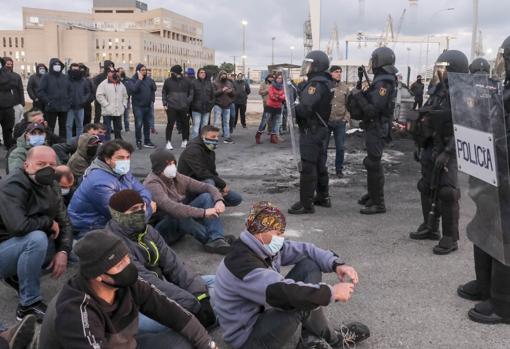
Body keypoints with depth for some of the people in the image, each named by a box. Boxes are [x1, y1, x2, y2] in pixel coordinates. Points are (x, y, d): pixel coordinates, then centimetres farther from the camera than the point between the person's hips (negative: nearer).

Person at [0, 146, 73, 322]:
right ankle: (29, 305, -22)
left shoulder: (51, 187, 2)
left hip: (26, 245, 8)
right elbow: (18, 225, -37)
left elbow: (65, 223, 2)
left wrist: (63, 251, -16)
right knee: (36, 238, -35)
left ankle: (18, 275, 9)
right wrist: (49, 222, -19)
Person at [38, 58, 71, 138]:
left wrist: (68, 102, 3)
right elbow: (40, 91, -6)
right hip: (51, 108, -4)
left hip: (64, 108, 4)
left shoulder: (65, 77, 14)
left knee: (63, 128, 10)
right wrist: (48, 101, -14)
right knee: (50, 128, -1)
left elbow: (70, 90, 16)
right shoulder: (46, 77, 0)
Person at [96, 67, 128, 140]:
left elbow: (125, 96, 23)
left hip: (119, 112, 6)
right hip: (107, 112, -6)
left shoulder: (121, 84, 15)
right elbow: (99, 96, -12)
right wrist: (106, 105, -16)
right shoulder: (104, 84, -5)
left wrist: (124, 105, 11)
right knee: (107, 130, -5)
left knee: (118, 130, 15)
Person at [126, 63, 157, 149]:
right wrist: (139, 79, -22)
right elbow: (133, 89, -26)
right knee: (139, 124, -8)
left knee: (147, 124, 12)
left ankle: (147, 141, 22)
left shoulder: (148, 79, 6)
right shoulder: (132, 80, -8)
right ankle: (138, 141, 3)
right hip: (138, 106, -5)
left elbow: (154, 88, 13)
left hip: (147, 106, 5)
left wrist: (151, 98, 1)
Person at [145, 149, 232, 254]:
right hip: (163, 229, -7)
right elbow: (171, 208, -37)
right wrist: (203, 212, -40)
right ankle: (210, 239, -18)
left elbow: (207, 187, -1)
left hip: (182, 224, 7)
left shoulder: (177, 178, 1)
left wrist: (219, 200, -22)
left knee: (206, 197, -8)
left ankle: (217, 240, -26)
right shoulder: (152, 184, -21)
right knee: (179, 215, -37)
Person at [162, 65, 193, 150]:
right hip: (171, 107, -1)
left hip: (184, 108, 1)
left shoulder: (187, 81, 3)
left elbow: (191, 93, 9)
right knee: (170, 124, -5)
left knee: (185, 124, 8)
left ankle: (185, 141, 22)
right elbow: (164, 93, 11)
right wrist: (165, 103, 2)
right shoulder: (168, 81, 4)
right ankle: (168, 142, 2)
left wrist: (187, 102, -4)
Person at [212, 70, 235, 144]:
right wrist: (222, 90, -23)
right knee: (216, 123, -6)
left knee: (227, 122, 11)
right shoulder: (215, 83, -3)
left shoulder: (229, 83, 11)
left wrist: (231, 91, -10)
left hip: (227, 105, 5)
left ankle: (227, 137, 18)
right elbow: (213, 93, -14)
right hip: (218, 105, -5)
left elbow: (233, 94, 12)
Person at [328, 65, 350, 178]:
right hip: (325, 121, -2)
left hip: (340, 122, 2)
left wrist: (347, 117, -2)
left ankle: (339, 169, 22)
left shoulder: (345, 87, 5)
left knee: (340, 147, 7)